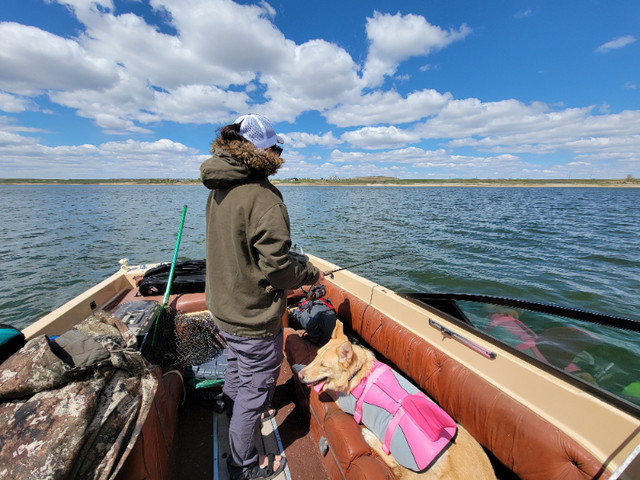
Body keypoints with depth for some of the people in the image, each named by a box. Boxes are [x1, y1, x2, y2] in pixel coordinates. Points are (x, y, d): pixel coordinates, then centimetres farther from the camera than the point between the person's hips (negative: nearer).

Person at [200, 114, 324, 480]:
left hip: (226, 306, 9)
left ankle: (237, 415, 60)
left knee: (238, 367, 31)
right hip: (254, 315, -9)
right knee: (256, 384, 13)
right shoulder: (262, 195, -25)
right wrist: (311, 274, -7)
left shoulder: (218, 189, 3)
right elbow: (277, 264, -26)